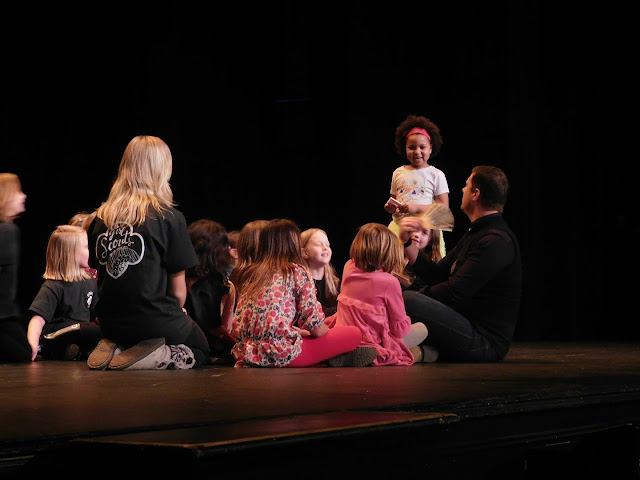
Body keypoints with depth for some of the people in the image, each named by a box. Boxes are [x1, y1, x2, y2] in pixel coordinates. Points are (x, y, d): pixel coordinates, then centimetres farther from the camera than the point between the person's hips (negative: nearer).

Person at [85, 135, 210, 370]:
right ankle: (160, 356, -8)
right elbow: (178, 291, -11)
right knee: (201, 349, 25)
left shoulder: (101, 217, 0)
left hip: (110, 322, 5)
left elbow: (98, 271, 7)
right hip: (155, 322, -5)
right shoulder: (170, 218, -14)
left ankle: (115, 349, 3)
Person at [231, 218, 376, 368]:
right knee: (354, 334, 6)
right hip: (281, 354, -7)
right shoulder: (298, 273, -2)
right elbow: (316, 328, -6)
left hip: (247, 354, 7)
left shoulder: (247, 274, 14)